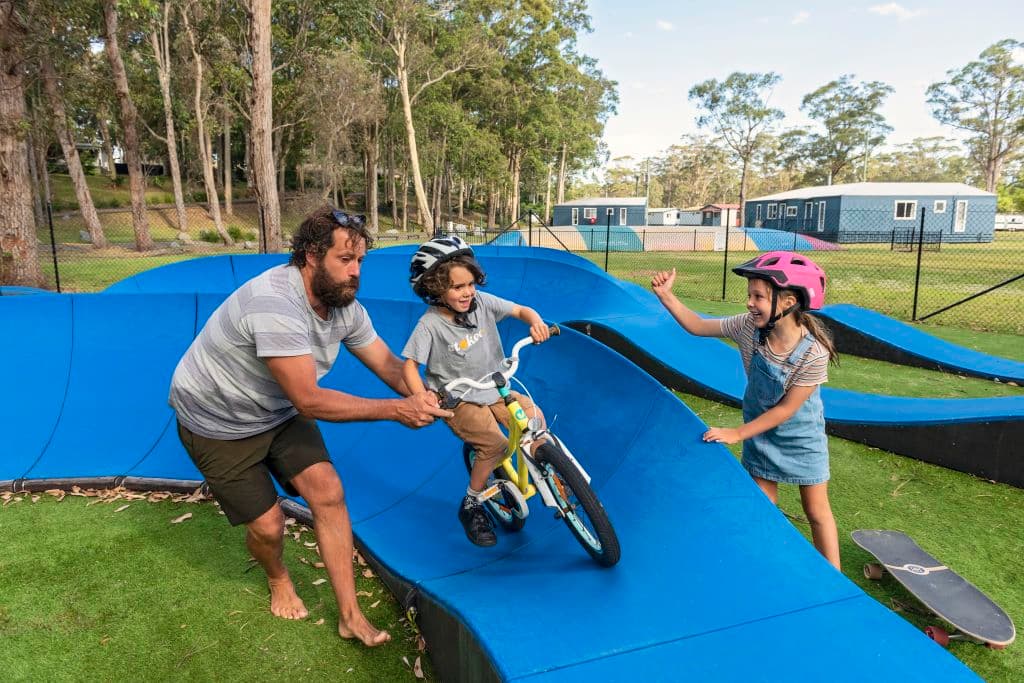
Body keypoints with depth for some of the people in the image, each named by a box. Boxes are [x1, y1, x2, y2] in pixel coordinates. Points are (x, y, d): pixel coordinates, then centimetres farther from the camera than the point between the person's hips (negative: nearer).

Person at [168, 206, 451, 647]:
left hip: (278, 413, 6)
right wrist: (394, 410, -36)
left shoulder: (344, 307, -12)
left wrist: (418, 396, -29)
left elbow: (388, 364, -6)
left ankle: (351, 616, 5)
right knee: (268, 524, -2)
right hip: (217, 421, -6)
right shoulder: (276, 304, -37)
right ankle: (278, 579, 36)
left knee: (328, 494, -8)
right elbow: (309, 401, -37)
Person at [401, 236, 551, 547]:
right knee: (495, 442, -23)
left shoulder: (481, 302, -6)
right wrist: (422, 398, -34)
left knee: (533, 416, -13)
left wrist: (536, 322, -25)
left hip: (494, 390, 5)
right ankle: (471, 507, 0)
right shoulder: (430, 324, -18)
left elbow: (521, 310, -3)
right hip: (458, 400, -5)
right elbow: (410, 364, -18)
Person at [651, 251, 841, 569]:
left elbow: (787, 408, -23)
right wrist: (665, 295, -22)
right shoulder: (749, 326, -20)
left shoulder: (814, 352, -30)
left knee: (817, 512, 9)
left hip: (802, 438, -3)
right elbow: (698, 326, -10)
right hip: (760, 433, 4)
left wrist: (737, 433, -22)